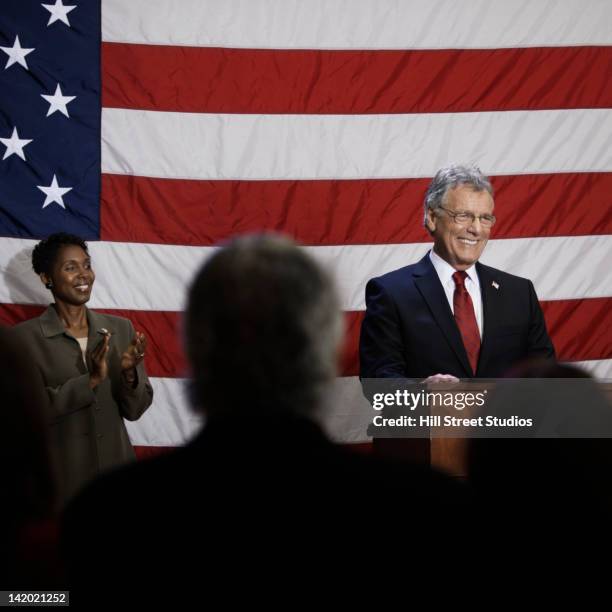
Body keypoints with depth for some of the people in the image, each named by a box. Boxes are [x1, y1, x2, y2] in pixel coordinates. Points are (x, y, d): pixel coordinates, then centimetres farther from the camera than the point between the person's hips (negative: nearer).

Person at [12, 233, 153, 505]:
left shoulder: (120, 328, 3)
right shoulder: (25, 337, -8)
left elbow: (134, 409, 3)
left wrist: (129, 373, -16)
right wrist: (90, 381, -23)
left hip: (116, 471, 3)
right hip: (59, 480, -3)